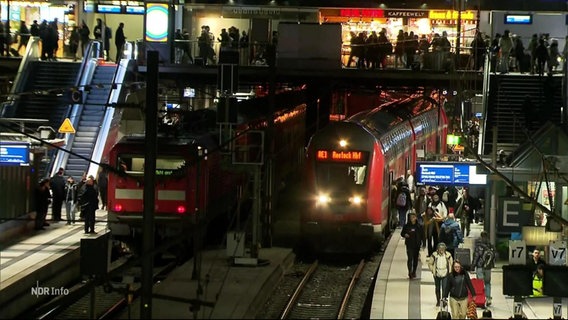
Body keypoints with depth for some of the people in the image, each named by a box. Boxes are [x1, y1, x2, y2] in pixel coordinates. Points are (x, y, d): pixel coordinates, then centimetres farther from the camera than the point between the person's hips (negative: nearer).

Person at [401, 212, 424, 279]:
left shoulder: (419, 226, 1)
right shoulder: (407, 226, 0)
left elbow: (422, 235, 6)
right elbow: (402, 233, 7)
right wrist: (405, 235, -16)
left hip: (417, 245, 2)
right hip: (409, 245, -2)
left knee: (416, 259, 11)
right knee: (410, 258, -13)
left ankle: (414, 272, 25)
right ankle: (410, 272, -14)